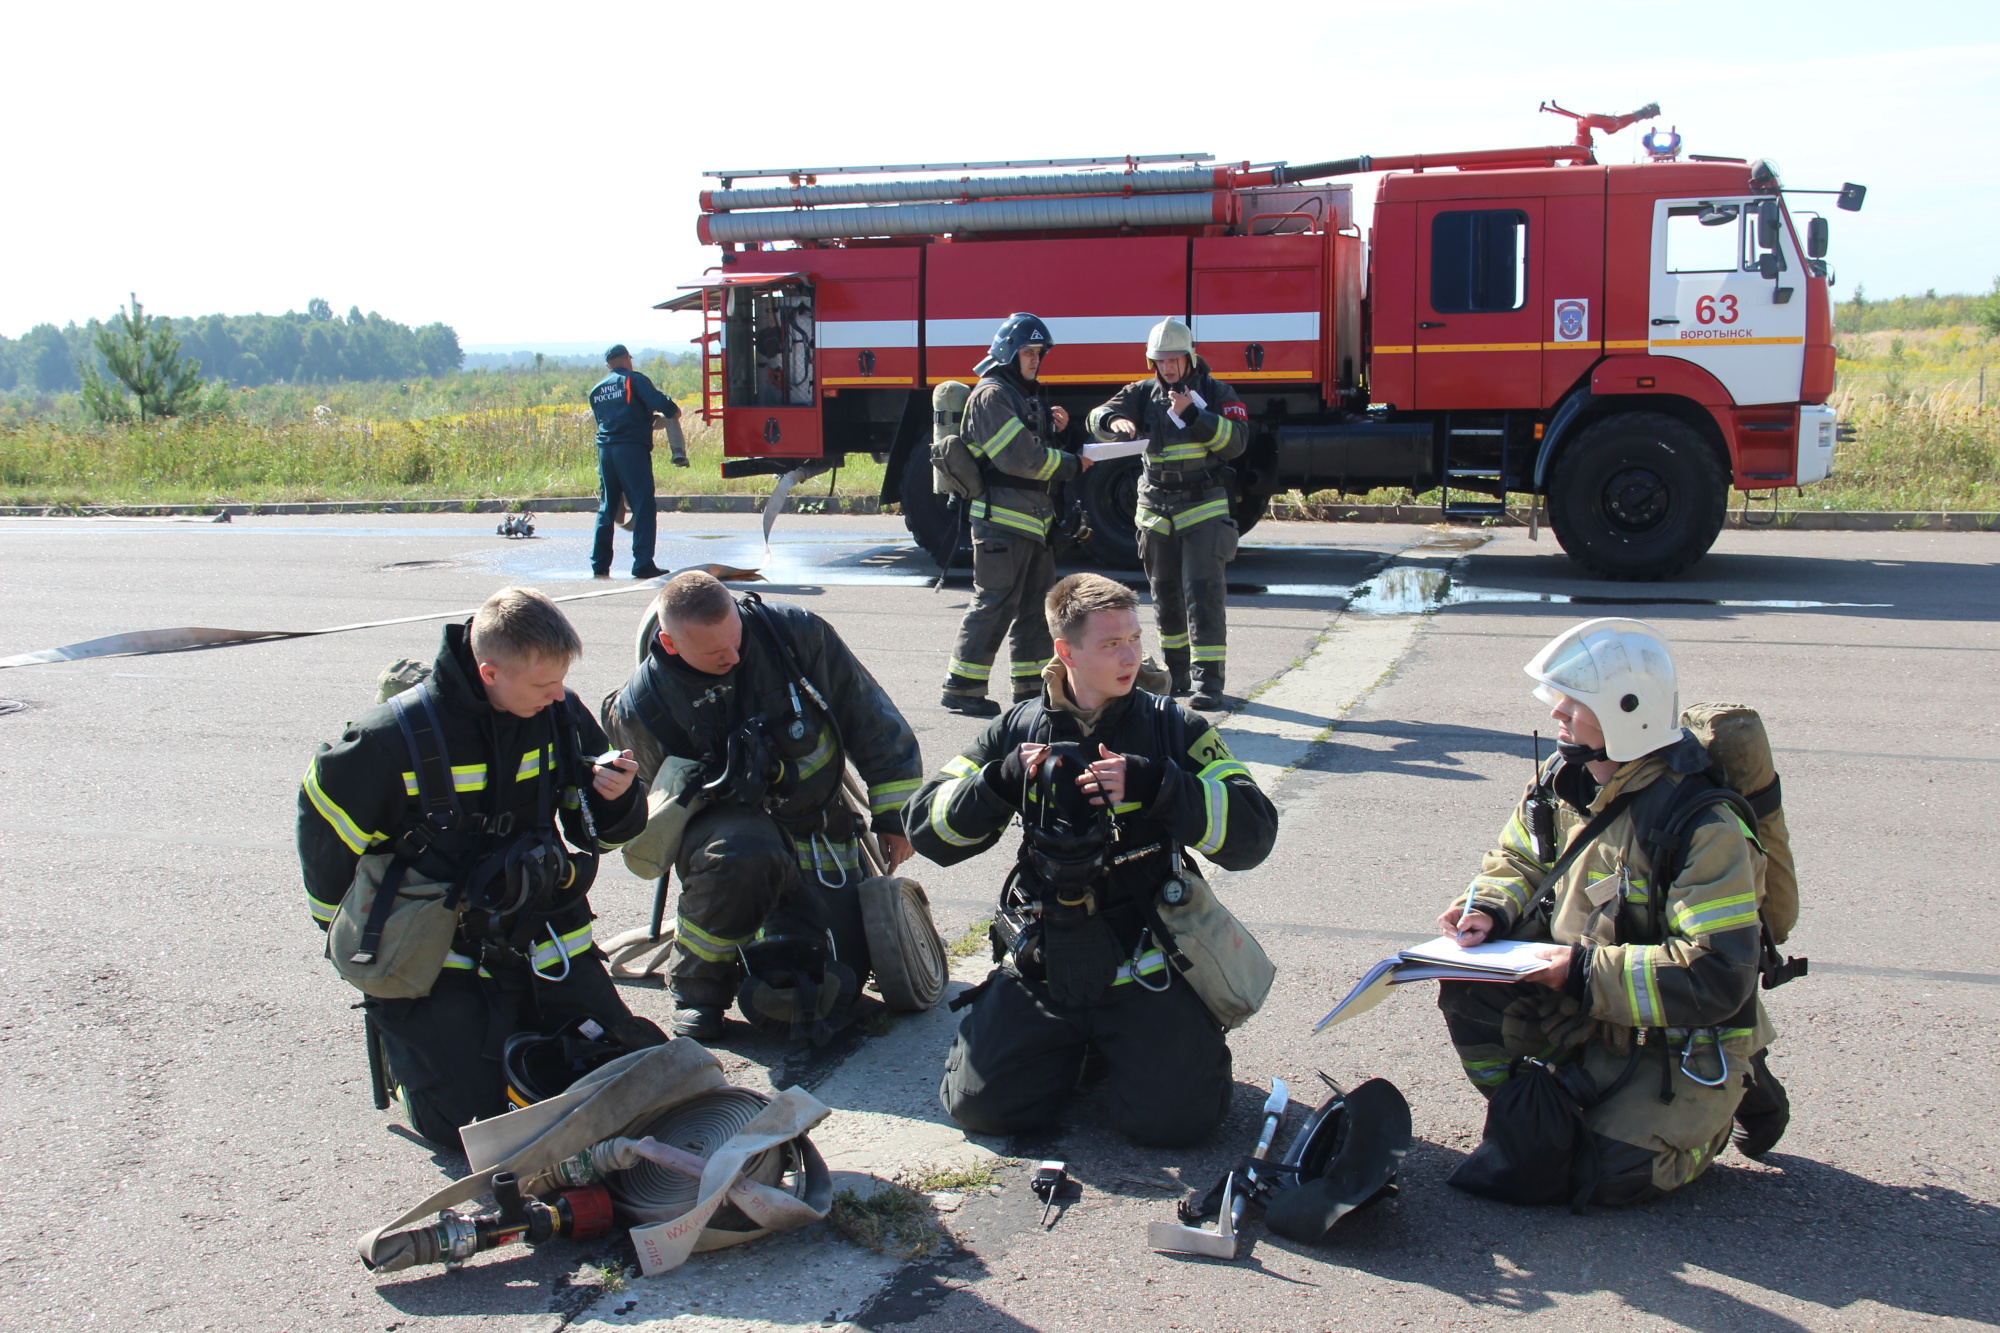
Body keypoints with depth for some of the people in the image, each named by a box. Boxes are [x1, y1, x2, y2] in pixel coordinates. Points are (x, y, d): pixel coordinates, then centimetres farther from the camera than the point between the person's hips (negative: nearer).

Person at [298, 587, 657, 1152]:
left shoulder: (560, 714, -6)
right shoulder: (395, 736, -19)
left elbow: (598, 832, 6)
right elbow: (324, 829, -2)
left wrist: (618, 798, -19)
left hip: (539, 941, 4)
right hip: (439, 959, -4)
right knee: (471, 1119, -11)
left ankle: (514, 1022, 25)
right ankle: (401, 1023, 18)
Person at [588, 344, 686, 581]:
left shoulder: (596, 390, 20)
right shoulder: (634, 379, 0)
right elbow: (657, 401, -15)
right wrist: (673, 412, 6)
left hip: (605, 449, 6)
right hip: (632, 448, -6)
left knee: (607, 507, 14)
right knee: (644, 507, -6)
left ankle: (600, 565, 14)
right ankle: (643, 564, -13)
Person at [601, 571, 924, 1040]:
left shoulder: (794, 632, -13)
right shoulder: (642, 705, -13)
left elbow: (869, 718, -2)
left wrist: (893, 810, 1)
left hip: (819, 830, 2)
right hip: (727, 823, -1)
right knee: (742, 856, -40)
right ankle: (698, 983, -13)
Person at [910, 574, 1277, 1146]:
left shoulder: (1174, 729, 0)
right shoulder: (1016, 731, 5)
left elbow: (1252, 835, -10)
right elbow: (928, 829, 2)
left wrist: (1158, 787, -24)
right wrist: (999, 783, -16)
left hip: (1144, 968, -2)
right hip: (1041, 968, 2)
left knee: (1171, 1118, -19)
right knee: (979, 1104, -10)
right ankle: (1072, 1045, 20)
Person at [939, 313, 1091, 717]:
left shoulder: (1028, 394, 20)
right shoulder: (991, 395, -12)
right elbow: (1020, 458, -21)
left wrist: (1055, 427, 5)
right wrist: (1074, 465, -13)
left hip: (1034, 517, 10)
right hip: (1002, 518, -10)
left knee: (1036, 602, 12)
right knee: (994, 603, -8)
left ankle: (1031, 685, 19)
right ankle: (961, 688, -2)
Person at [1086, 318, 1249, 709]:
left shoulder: (1216, 393, -1)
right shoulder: (1144, 393, 6)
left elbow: (1237, 439, -13)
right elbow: (1098, 417, -7)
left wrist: (1192, 414, -24)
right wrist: (1115, 422, -31)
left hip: (1203, 506, -4)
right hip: (1156, 509, 4)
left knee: (1203, 590, -13)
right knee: (1165, 593, 11)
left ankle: (1209, 678, -12)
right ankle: (1176, 673, 25)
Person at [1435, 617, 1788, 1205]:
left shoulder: (1704, 828, -27)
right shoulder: (1565, 780, -5)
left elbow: (1719, 979, -30)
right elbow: (1517, 861, 10)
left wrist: (1586, 972, -32)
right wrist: (1489, 910, -14)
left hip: (1681, 1042, -6)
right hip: (1584, 1007, 6)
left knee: (1611, 1175, -14)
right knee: (1467, 989, -14)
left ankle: (1728, 1096, 13)